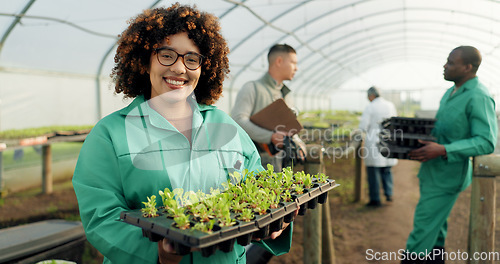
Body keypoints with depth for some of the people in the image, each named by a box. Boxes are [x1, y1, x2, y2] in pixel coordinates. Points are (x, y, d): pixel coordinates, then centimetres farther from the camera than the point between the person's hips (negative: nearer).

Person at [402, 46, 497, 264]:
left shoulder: (478, 97, -17)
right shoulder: (451, 93, 12)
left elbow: (486, 142, -24)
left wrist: (443, 150, -32)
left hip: (446, 177, -9)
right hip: (433, 172, 9)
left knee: (422, 230, -5)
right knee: (436, 228, 19)